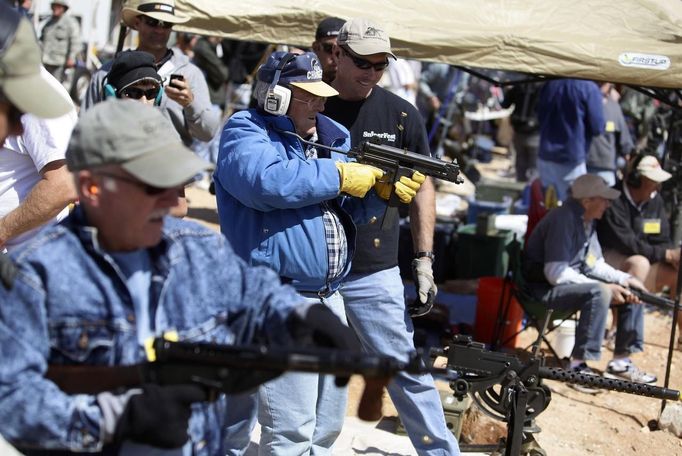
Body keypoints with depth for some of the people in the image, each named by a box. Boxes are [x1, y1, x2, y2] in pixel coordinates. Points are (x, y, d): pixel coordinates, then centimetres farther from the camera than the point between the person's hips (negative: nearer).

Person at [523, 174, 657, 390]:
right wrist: (605, 287, -25)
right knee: (599, 292, -33)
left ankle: (621, 361, 10)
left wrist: (625, 279, -2)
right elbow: (556, 273, -27)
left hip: (574, 282, 10)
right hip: (545, 288, -10)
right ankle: (579, 365, -28)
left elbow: (594, 264, 15)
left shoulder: (588, 221, 7)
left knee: (631, 291, 6)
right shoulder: (563, 220, -22)